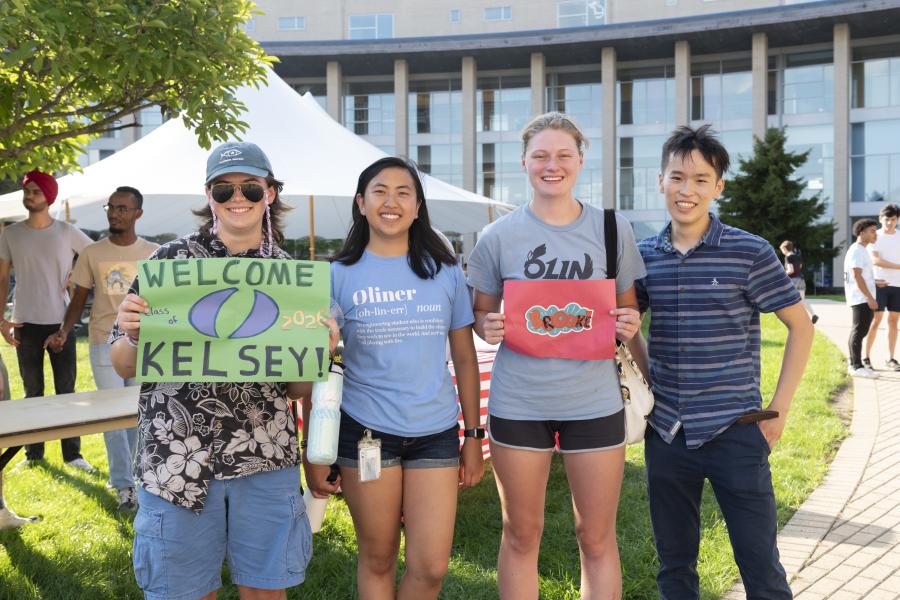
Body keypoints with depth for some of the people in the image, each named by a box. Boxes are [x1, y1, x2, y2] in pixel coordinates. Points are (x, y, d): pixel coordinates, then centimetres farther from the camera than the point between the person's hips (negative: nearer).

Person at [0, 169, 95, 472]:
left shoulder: (67, 232, -1)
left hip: (61, 322, -1)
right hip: (25, 323, 1)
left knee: (66, 391, 4)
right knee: (33, 392, 10)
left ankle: (72, 453, 11)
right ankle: (33, 452, 19)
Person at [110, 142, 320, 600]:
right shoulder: (169, 260, -1)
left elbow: (296, 387, 8)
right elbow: (124, 367, 3)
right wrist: (132, 334, -17)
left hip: (267, 458, 2)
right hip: (177, 457, -1)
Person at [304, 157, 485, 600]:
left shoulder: (444, 271, 5)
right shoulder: (339, 276, 0)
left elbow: (465, 359, 8)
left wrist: (473, 436, 6)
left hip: (436, 431, 1)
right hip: (365, 431, -1)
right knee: (377, 560, 9)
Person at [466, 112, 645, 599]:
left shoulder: (612, 229, 2)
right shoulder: (498, 237, 0)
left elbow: (628, 309, 11)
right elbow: (480, 313, 8)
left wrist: (629, 324, -12)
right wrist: (488, 328, -14)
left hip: (594, 401, 0)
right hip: (518, 402, 0)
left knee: (597, 537, 8)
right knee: (521, 534, 10)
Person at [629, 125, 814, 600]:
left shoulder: (750, 253, -8)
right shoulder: (644, 256, 3)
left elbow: (800, 327, -1)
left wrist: (778, 410, -4)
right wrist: (647, 383, 5)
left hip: (735, 432, -3)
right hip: (665, 432, 4)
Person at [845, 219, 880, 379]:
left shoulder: (862, 250, 19)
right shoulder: (856, 250, -12)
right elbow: (857, 276, -20)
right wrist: (870, 297, -22)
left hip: (864, 299, 10)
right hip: (861, 299, -10)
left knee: (859, 331, 12)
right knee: (859, 331, -9)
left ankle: (855, 363, 18)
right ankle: (857, 366, -8)